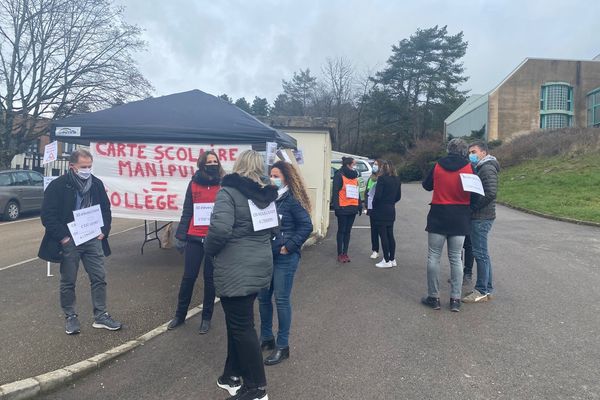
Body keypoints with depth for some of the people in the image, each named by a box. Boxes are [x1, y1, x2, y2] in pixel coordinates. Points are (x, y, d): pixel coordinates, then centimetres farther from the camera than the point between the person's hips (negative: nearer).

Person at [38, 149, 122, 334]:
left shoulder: (97, 183, 4)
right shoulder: (58, 185, -9)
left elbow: (106, 209, 13)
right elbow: (48, 215, -9)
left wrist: (104, 231, 2)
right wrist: (63, 237, -14)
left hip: (93, 239, 4)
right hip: (69, 241, -3)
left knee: (99, 278, 5)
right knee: (68, 282, 8)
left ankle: (100, 316, 16)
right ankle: (70, 317, 24)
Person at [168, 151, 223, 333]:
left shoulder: (224, 185, 0)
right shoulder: (194, 184, 4)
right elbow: (187, 211, 7)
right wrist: (181, 236, 3)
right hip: (195, 238, 1)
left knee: (210, 278, 10)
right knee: (188, 276, 8)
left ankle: (206, 318, 24)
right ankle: (180, 315, 27)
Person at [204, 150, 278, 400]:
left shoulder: (229, 191, -13)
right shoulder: (267, 194, 8)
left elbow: (220, 229, -24)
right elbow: (273, 228, 12)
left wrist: (209, 249, -6)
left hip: (236, 270, -7)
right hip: (260, 266, 7)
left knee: (241, 326, 4)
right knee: (238, 321, 20)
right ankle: (233, 375, 32)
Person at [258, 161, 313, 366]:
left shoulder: (293, 200, -10)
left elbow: (306, 226, -13)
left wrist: (289, 246, -15)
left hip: (285, 258, -6)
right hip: (266, 255, 6)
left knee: (281, 299, 1)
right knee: (263, 297, 13)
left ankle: (282, 346, 15)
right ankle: (266, 338, 32)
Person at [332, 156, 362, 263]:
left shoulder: (354, 176, 15)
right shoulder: (339, 176, -8)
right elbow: (335, 192, -12)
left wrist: (359, 206, 14)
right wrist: (336, 207, -18)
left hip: (352, 208, 6)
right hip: (343, 208, -6)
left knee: (348, 231, 11)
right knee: (341, 231, 2)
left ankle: (345, 253, 17)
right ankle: (340, 254, 9)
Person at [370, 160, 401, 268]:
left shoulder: (382, 178, -14)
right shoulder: (397, 179, 8)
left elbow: (377, 195, -17)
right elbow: (398, 196, 12)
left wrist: (374, 206, -2)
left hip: (381, 211, -7)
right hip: (391, 211, 7)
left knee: (383, 236, -2)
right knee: (390, 235, 13)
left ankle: (387, 261, 2)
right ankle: (392, 259, 18)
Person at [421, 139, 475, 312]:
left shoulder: (438, 166, -1)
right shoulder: (469, 168, -4)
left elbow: (426, 185, 12)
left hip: (438, 217, -1)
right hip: (460, 219, 1)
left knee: (433, 257, 7)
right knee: (456, 258, 8)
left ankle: (433, 297, 9)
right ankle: (455, 299, 9)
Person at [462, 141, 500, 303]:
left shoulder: (487, 168, -12)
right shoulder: (481, 168, 18)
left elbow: (491, 193, -23)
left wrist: (473, 206, -16)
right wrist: (473, 206, 8)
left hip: (481, 218, -10)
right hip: (480, 217, 10)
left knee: (480, 253, -5)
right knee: (482, 253, 14)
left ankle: (482, 291, 1)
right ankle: (488, 289, 22)